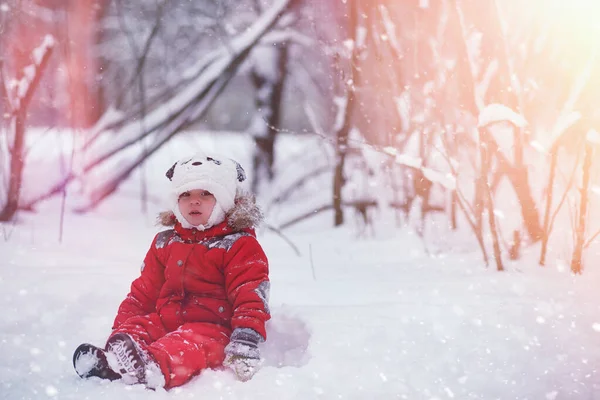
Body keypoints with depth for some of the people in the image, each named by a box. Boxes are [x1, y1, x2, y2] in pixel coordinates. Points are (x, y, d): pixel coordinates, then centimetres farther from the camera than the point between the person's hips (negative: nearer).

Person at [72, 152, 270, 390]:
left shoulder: (239, 245, 1)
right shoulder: (165, 243, 20)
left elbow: (250, 296, -9)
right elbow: (144, 291, 24)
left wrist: (246, 340, -24)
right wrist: (122, 323, 10)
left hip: (212, 328, -6)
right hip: (165, 322, 7)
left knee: (187, 346, -38)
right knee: (133, 328, -23)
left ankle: (149, 370, -69)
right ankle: (109, 363, -53)